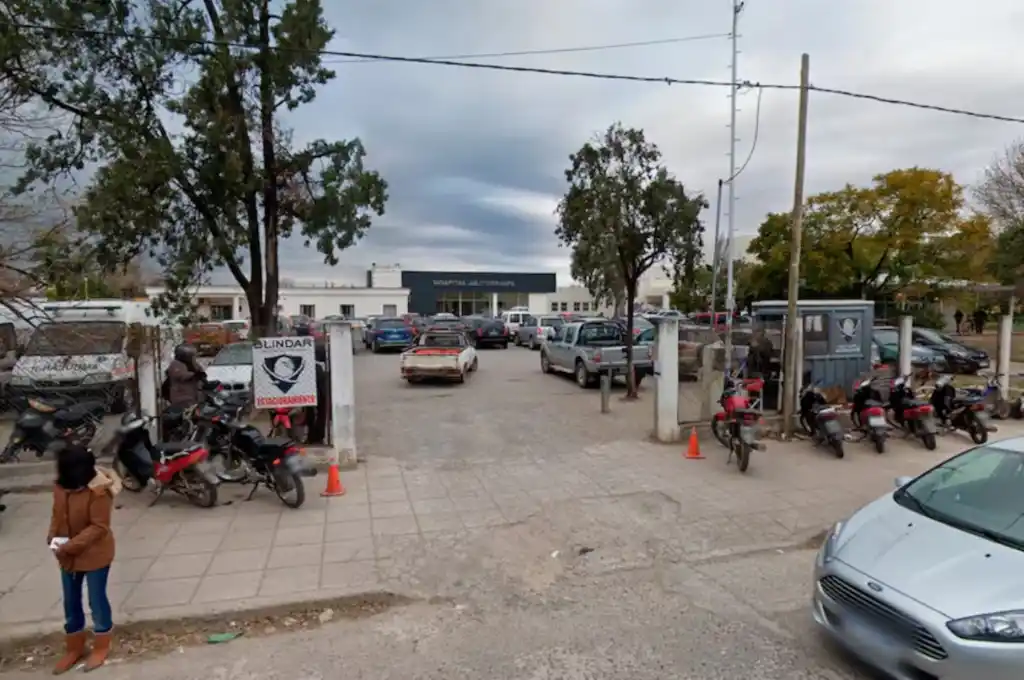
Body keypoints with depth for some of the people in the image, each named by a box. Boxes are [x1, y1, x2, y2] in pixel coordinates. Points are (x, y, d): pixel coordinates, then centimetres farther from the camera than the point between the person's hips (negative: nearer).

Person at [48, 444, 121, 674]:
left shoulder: (99, 490, -25)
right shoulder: (61, 485, -5)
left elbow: (98, 527, -23)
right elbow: (57, 513, 8)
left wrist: (69, 546, -26)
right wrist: (53, 536, -9)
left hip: (95, 555, -6)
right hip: (68, 556, 6)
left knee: (96, 601, 10)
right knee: (70, 604, 19)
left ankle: (101, 647, 30)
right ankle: (74, 649, 38)